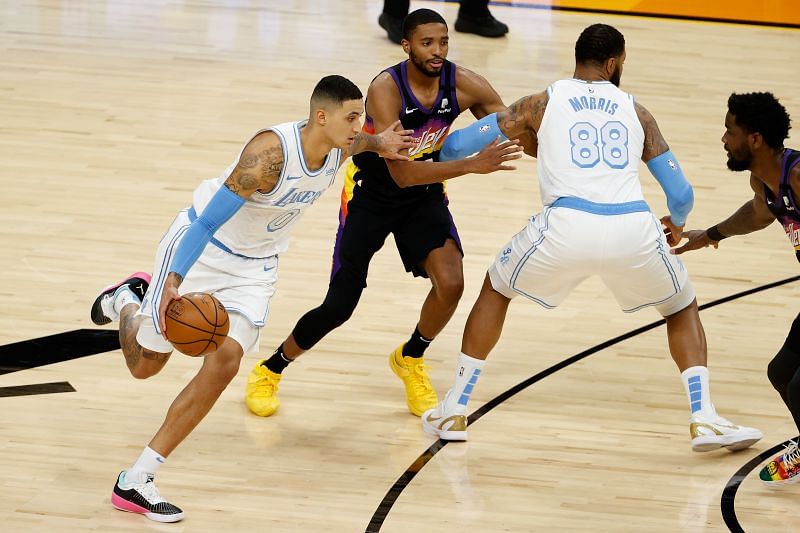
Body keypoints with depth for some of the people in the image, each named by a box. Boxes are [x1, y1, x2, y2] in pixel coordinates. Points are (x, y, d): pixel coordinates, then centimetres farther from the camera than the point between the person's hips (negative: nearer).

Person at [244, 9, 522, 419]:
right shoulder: (386, 89, -32)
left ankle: (410, 360, 14)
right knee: (339, 306, -3)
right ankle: (269, 371, 22)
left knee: (450, 284, -17)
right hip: (370, 194, -4)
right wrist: (472, 165, -46)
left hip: (426, 192, 4)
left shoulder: (462, 84, -19)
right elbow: (402, 173, -38)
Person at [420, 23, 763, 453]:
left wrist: (444, 158, 42)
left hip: (566, 225, -1)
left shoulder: (543, 103, 19)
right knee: (683, 309, 27)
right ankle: (705, 420, 10)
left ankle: (453, 412, 24)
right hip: (632, 231, 1)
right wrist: (677, 223, 43)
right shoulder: (635, 111, 22)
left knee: (496, 289, 27)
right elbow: (681, 195, 19)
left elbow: (456, 145, 18)